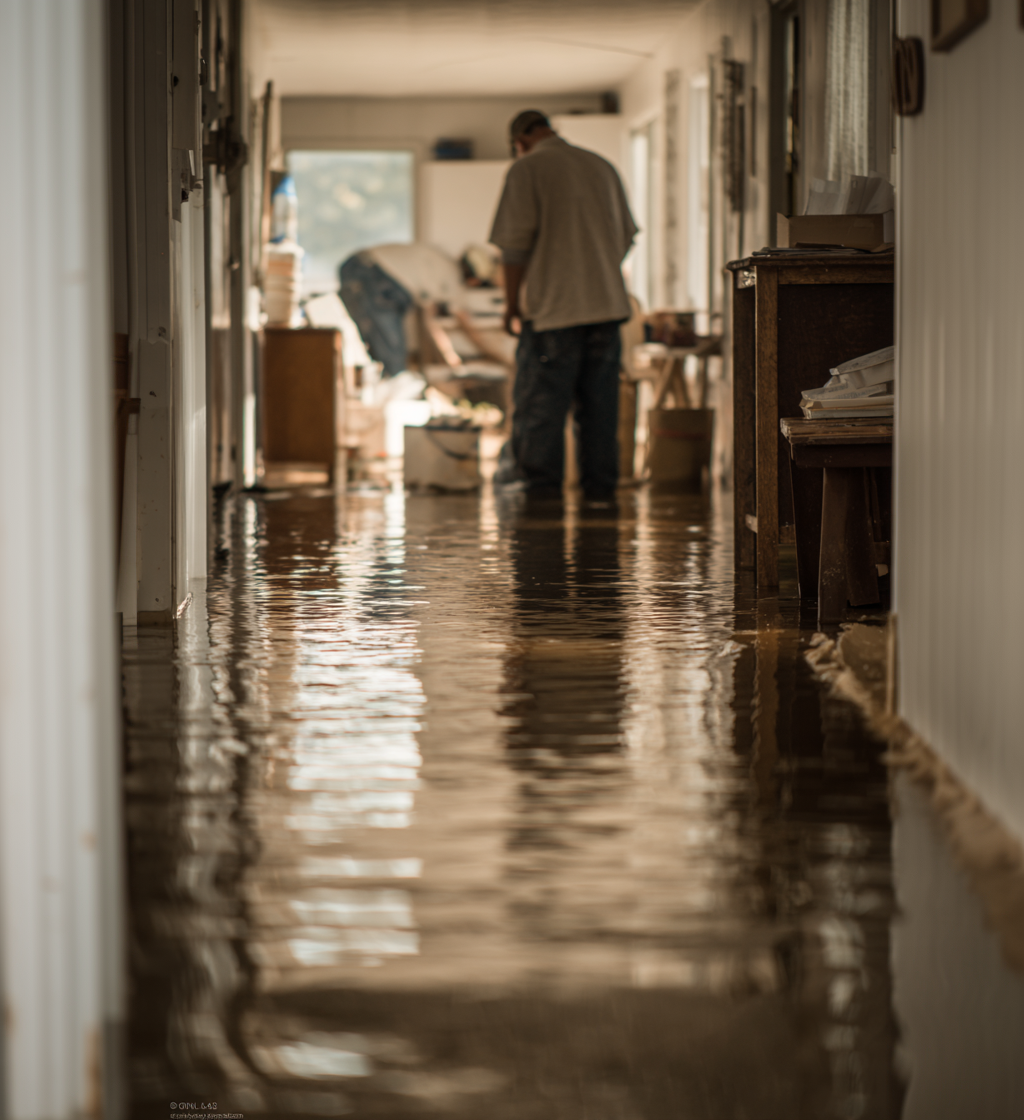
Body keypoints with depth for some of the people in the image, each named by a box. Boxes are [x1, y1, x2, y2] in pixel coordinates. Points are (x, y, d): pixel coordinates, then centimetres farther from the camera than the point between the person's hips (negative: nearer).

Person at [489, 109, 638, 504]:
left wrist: (511, 301, -3)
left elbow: (515, 243, -11)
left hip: (553, 307, -6)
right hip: (607, 303, 6)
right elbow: (626, 235, 19)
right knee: (598, 400, 9)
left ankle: (540, 483, 6)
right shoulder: (602, 166, 14)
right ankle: (600, 484, 10)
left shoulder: (527, 170, -5)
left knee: (541, 398, 3)